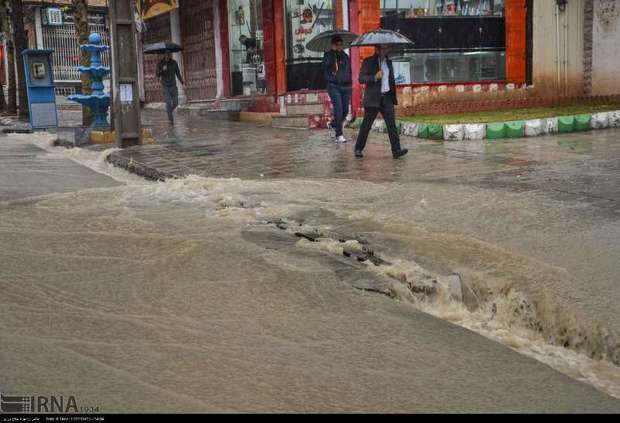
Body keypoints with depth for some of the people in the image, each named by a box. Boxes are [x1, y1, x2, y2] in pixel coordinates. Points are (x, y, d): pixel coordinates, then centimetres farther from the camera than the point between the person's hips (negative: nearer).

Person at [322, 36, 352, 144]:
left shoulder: (345, 56, 17)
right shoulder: (328, 55, 4)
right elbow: (325, 66, -10)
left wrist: (349, 81, 10)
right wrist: (333, 54, -13)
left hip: (346, 86, 5)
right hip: (334, 86, -5)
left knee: (345, 110, 5)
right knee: (338, 110, -14)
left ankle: (333, 125, 32)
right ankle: (339, 134, -9)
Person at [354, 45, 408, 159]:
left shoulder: (388, 62, 15)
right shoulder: (368, 62, -2)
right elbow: (361, 78, -10)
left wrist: (393, 96, 19)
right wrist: (375, 77, -24)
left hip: (387, 98, 4)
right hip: (373, 99, -4)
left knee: (392, 123, -7)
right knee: (366, 125, 3)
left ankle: (396, 150, -11)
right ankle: (358, 149, 17)